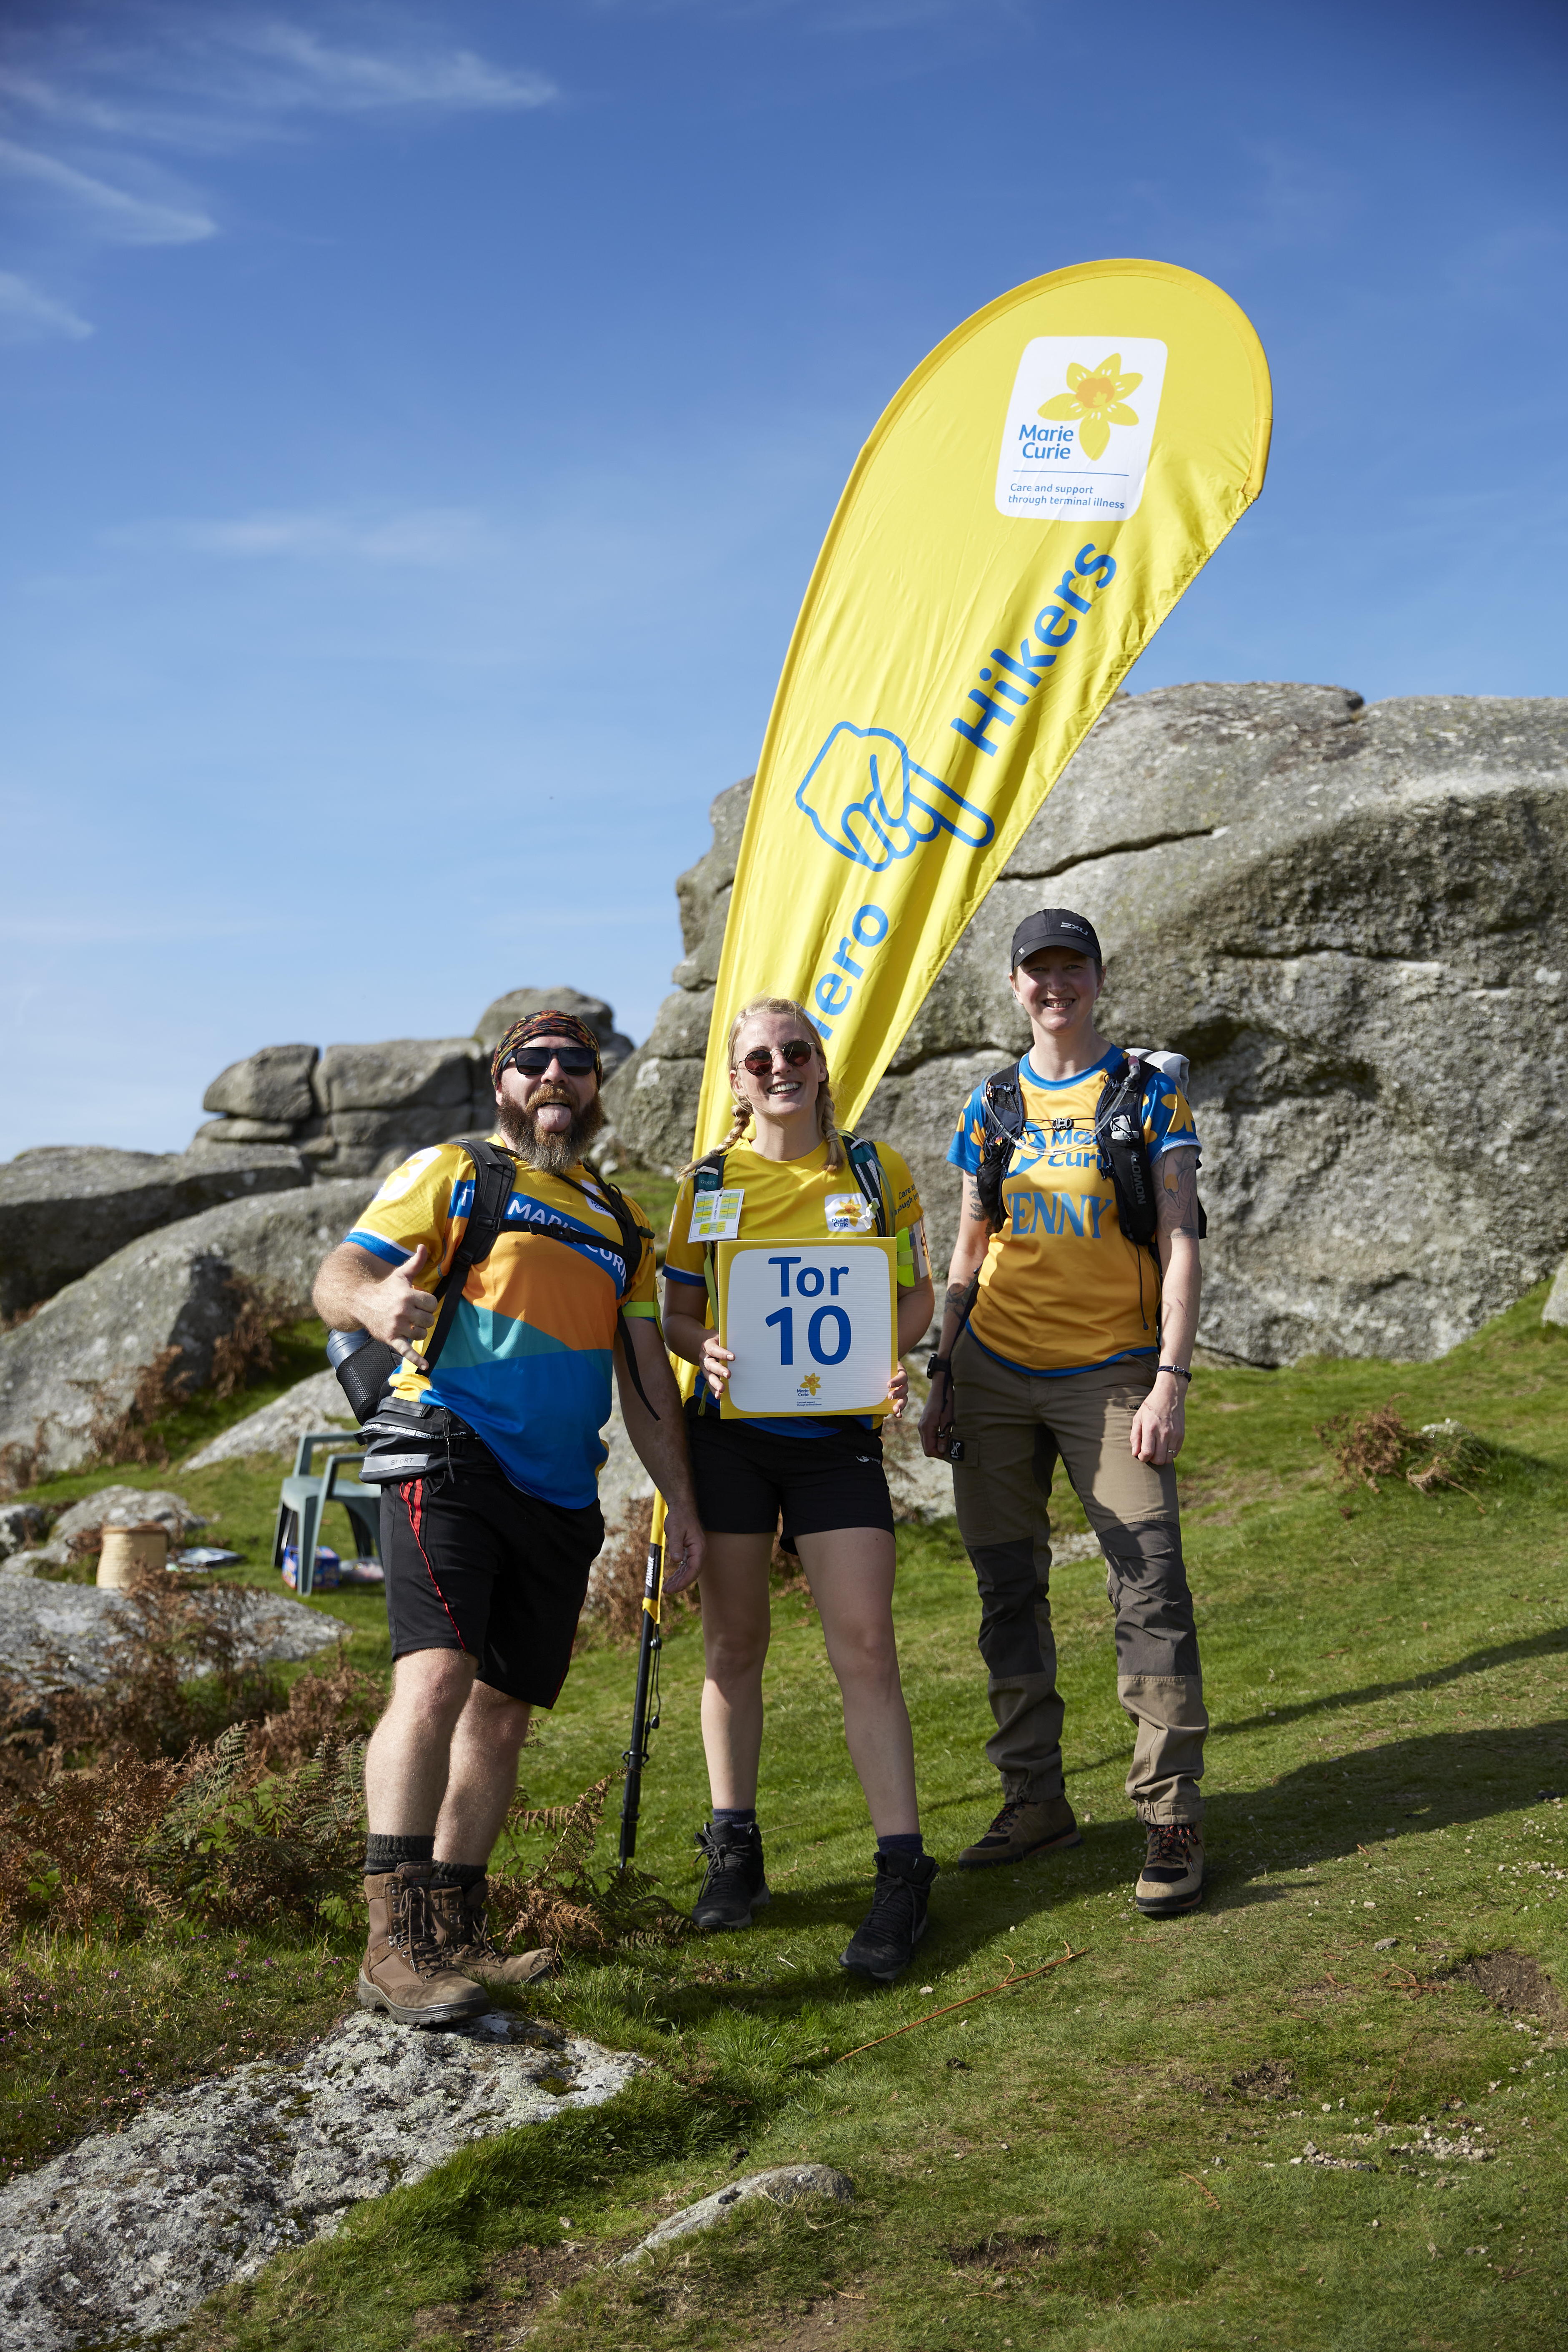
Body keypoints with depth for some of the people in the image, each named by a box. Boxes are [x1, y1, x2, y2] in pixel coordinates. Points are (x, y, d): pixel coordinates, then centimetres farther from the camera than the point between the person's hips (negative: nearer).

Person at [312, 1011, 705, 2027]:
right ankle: (396, 1941, -20)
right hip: (450, 1457, -5)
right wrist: (375, 1301, -27)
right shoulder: (452, 1172, 8)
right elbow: (337, 1275, -2)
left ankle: (455, 1935, 12)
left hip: (560, 1494, 6)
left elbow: (647, 1375, 22)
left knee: (504, 1712, 5)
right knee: (437, 1677, -22)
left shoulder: (619, 1220, 23)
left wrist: (682, 1501, 14)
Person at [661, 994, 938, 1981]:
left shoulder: (877, 1172, 5)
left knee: (865, 1646, -8)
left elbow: (917, 1295, 8)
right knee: (734, 1645, 8)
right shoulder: (710, 1183, 6)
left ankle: (903, 1873, -4)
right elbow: (677, 1311, 7)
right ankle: (735, 1851, 22)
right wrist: (707, 1353, -16)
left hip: (838, 1435, -1)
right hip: (730, 1431, 1)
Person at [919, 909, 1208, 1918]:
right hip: (995, 1376, 4)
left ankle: (1173, 1818, -5)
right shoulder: (990, 1106, 11)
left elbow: (1179, 1246, -4)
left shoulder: (1149, 1094, 1)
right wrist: (942, 1377, 10)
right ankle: (1036, 1799, 18)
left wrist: (1171, 1380, -14)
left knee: (1151, 1586, -11)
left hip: (1110, 1372, -4)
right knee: (1010, 1589, 7)